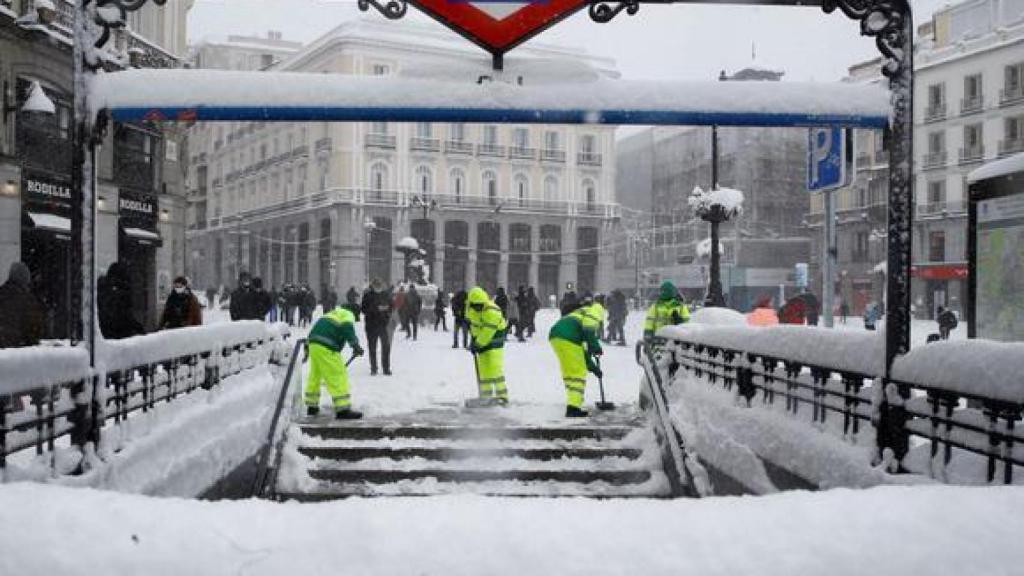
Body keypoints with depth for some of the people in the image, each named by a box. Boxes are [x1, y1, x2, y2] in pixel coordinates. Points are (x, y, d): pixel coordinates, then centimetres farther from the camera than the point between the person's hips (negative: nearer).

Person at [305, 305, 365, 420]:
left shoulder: (333, 314, 32)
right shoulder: (348, 315, 8)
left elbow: (316, 329, 32)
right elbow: (347, 328, -13)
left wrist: (308, 346, 36)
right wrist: (355, 345, -19)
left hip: (313, 343, 9)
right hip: (326, 347, -9)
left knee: (315, 376, 19)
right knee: (338, 376, -8)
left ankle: (311, 406, 29)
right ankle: (343, 409, -12)